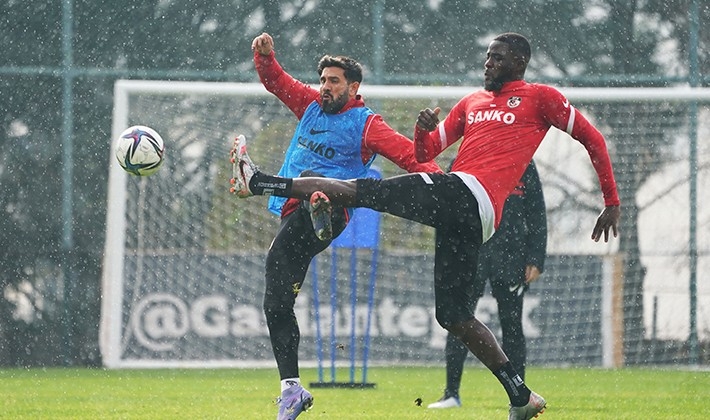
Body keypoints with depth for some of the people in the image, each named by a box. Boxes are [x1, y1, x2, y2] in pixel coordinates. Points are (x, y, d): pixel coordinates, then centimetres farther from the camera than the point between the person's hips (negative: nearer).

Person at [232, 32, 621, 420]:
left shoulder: (541, 97, 9)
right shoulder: (471, 103, 29)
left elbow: (591, 138, 11)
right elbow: (425, 153, 29)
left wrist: (612, 202, 9)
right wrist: (423, 129, 4)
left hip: (466, 194, -8)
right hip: (466, 216, 8)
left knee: (359, 190, -11)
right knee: (453, 315, 6)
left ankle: (258, 182, -8)